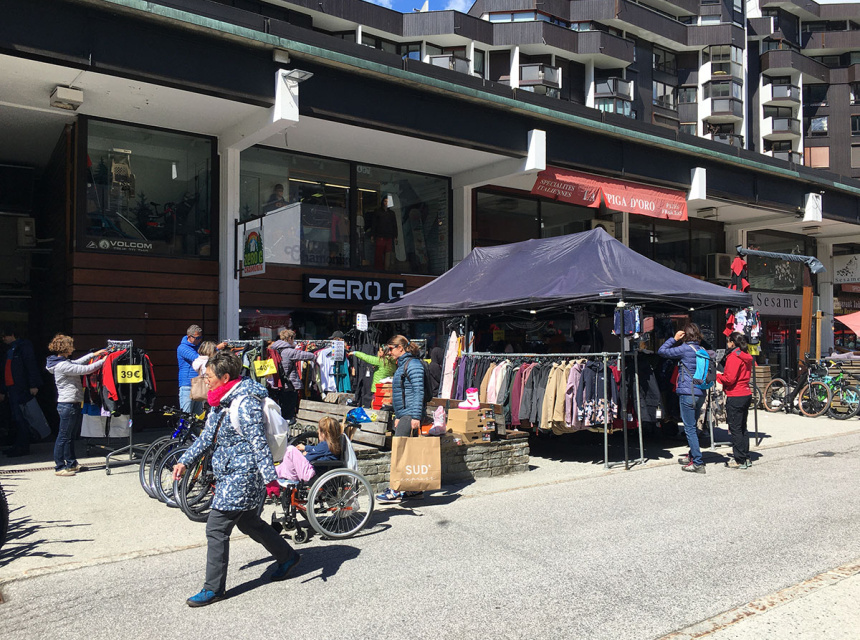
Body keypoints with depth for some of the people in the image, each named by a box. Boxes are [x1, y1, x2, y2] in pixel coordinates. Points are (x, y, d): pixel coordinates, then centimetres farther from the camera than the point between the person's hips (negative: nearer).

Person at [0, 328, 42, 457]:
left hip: (22, 388, -9)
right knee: (16, 418, 10)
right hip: (12, 389, 9)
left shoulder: (23, 347, -6)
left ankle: (23, 448, -4)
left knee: (20, 418, -8)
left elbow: (31, 366, -15)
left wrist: (33, 385, -22)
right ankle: (18, 446, 15)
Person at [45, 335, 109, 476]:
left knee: (71, 436, 16)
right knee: (64, 436, -3)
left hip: (74, 404, 10)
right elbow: (85, 369, -19)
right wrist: (102, 361, -9)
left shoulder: (64, 362, 11)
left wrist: (94, 354, 19)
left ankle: (71, 463, 25)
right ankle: (59, 467, 4)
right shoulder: (62, 365, -19)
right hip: (67, 405, -10)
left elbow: (78, 362, 26)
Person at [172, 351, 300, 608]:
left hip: (242, 476, -10)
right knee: (247, 523, 21)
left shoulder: (246, 403, -20)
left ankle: (214, 588, 9)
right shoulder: (221, 402, 10)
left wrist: (270, 478, -23)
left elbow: (259, 442, -22)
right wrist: (185, 461, 14)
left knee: (216, 528, -5)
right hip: (229, 474, 10)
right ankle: (287, 556, 38)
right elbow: (207, 436, 18)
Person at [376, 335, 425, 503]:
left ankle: (395, 490, -7)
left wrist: (416, 417, -22)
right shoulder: (401, 365, 19)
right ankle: (414, 489, 15)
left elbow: (419, 392, -17)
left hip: (411, 414, -10)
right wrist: (398, 416, 24)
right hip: (403, 414, 10)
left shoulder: (413, 364, -11)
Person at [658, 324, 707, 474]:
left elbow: (661, 351, -7)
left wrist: (674, 339, 4)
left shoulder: (685, 348, -11)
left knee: (689, 428, -4)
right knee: (692, 427, 20)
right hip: (700, 393, 8)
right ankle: (692, 456, 31)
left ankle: (698, 463, -6)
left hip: (687, 393, -8)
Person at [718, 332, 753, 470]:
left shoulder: (733, 357, -15)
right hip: (746, 395, 9)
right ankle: (745, 457, 21)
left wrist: (718, 376, -3)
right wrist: (722, 375, 13)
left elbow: (730, 379, -19)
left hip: (735, 397, -9)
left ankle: (740, 460, 0)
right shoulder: (746, 357, 13)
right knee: (742, 428, 16)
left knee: (735, 429, -3)